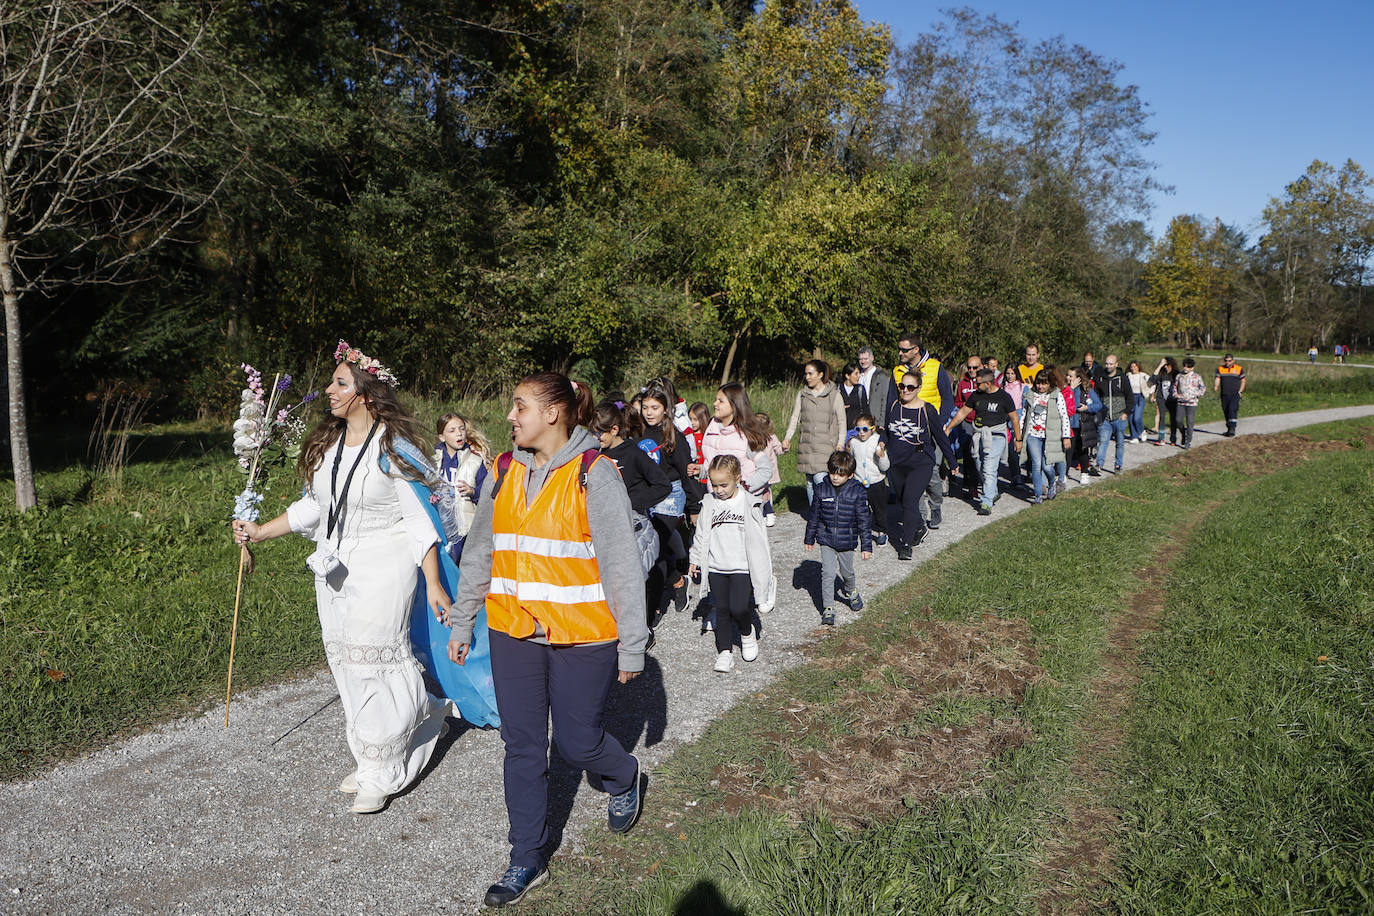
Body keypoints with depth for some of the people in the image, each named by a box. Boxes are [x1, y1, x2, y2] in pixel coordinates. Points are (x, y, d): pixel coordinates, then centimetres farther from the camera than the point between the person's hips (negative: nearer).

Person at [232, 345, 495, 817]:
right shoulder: (326, 444, 8)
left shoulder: (393, 446, -14)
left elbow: (420, 517, -13)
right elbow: (312, 506, 18)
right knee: (346, 662, 11)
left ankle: (380, 774, 12)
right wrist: (259, 532, 14)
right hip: (335, 568, 8)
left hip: (383, 569, -7)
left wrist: (434, 584, -15)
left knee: (374, 659, -4)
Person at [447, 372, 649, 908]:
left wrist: (632, 644, -9)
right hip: (514, 633, 5)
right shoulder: (503, 474, 5)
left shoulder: (594, 474, -11)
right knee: (522, 747, 9)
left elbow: (622, 565, -10)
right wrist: (461, 625, 15)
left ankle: (623, 779, 41)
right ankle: (528, 860, 25)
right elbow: (479, 555, 14)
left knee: (578, 743, 7)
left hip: (582, 636, -5)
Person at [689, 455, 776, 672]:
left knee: (739, 607, -12)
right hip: (716, 567, 3)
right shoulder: (709, 503, 1)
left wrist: (764, 568, 2)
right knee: (722, 610, 6)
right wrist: (696, 560, 16)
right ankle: (725, 651, 17)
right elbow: (701, 534, 13)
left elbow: (759, 539, 0)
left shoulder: (749, 504, -7)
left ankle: (747, 632, 19)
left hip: (743, 567, -3)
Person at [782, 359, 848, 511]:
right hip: (806, 446, 4)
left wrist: (840, 443, -5)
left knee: (820, 480, -17)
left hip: (826, 445, -4)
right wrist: (787, 437, -2)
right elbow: (794, 417, 11)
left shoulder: (834, 395, 2)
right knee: (810, 482, 6)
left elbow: (842, 422, 4)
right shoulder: (802, 394, 11)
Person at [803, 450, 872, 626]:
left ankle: (851, 592, 47)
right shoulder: (822, 489, -6)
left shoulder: (857, 491, -11)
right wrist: (809, 538, 12)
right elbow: (814, 515, 6)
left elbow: (864, 520, -5)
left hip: (847, 542, 0)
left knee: (847, 572, 16)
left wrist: (866, 546, -4)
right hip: (826, 540, 1)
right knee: (827, 574, -5)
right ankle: (828, 608, 4)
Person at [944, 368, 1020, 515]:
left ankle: (986, 503, -14)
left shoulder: (1004, 397, -3)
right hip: (978, 435, 5)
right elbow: (962, 412, 15)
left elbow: (1014, 418, 5)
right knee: (980, 467, 8)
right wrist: (948, 428, 12)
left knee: (989, 470, -14)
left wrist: (1018, 439, 8)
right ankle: (993, 494, 30)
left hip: (996, 436, -5)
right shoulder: (976, 395, 7)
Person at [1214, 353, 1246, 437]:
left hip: (1235, 394, -3)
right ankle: (1229, 430, 19)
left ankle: (1232, 429, -21)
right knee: (1226, 411, 7)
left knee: (1232, 409, -19)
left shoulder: (1239, 368, 4)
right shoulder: (1220, 369, 9)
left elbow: (1243, 381, 9)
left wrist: (1240, 391, -2)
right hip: (1224, 395, 3)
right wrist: (1215, 387, -19)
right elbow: (1217, 380, 2)